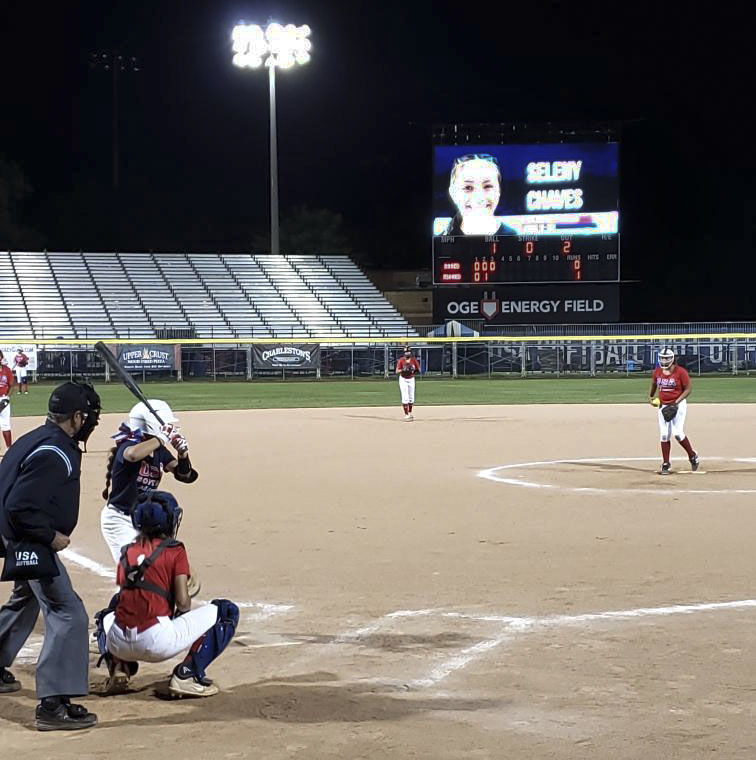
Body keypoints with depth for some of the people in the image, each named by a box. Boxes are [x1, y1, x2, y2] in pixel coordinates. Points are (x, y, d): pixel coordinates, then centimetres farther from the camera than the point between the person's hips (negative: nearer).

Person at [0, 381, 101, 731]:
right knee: (68, 615, -12)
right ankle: (53, 703, -16)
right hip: (32, 543, -11)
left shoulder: (37, 439, 7)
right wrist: (51, 536, -19)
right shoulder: (55, 454, -23)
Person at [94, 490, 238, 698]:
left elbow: (126, 595, 17)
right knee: (227, 611, 8)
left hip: (119, 644, 5)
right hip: (158, 645, -5)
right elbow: (183, 604, -4)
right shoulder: (175, 550, 2)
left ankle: (117, 666, 14)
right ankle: (187, 674, -3)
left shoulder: (127, 552, 16)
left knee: (107, 615, 43)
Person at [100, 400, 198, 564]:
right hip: (119, 520, -8)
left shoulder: (160, 452, 1)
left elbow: (184, 475, 1)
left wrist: (183, 454, -18)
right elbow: (132, 455, -47)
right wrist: (162, 438, -36)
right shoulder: (128, 446, -21)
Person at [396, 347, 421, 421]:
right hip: (403, 380, -3)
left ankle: (410, 413, 26)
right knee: (405, 398, -10)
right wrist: (403, 370, -34)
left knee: (411, 398, 10)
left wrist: (414, 371, -26)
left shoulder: (414, 360, -6)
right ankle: (406, 415, -7)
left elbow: (418, 370, -5)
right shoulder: (401, 361, -13)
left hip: (411, 379, 3)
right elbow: (397, 371, -16)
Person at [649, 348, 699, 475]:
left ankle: (692, 456, 11)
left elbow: (688, 389, -11)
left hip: (678, 405, -5)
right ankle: (666, 465, 12)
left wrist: (676, 402, -18)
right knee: (664, 435, 3)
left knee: (678, 433, -13)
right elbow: (653, 385, 21)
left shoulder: (681, 372, -13)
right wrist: (650, 396, 5)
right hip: (663, 406, 5)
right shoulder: (657, 372, 3)